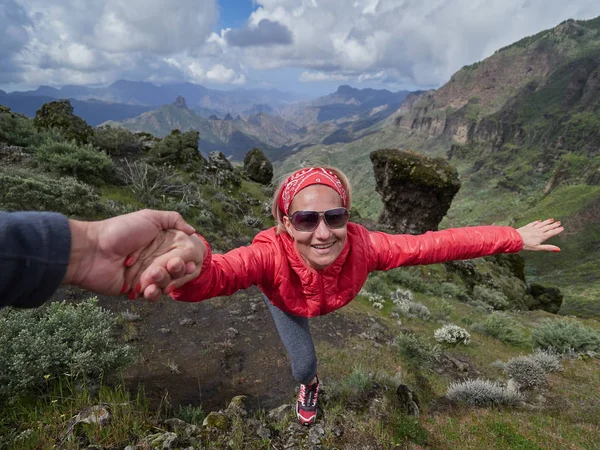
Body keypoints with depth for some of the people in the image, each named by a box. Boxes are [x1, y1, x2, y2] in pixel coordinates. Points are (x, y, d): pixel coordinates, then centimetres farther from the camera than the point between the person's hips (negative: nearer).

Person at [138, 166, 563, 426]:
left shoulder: (362, 245, -43)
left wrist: (515, 238, -31)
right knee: (304, 364, 5)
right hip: (286, 303, -2)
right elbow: (213, 277, -66)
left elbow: (436, 243, -37)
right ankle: (310, 387, 46)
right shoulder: (271, 253, -49)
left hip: (331, 301, 2)